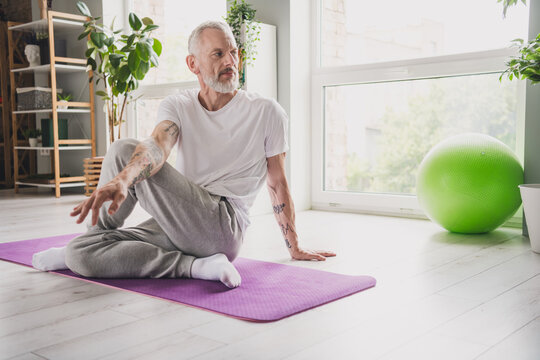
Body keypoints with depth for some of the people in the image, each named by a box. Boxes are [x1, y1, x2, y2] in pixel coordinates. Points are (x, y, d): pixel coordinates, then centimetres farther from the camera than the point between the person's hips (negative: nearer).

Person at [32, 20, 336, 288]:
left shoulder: (266, 113, 2)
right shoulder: (177, 106, 8)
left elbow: (278, 184, 9)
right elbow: (158, 146, -14)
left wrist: (295, 248, 15)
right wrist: (122, 179, -37)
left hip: (224, 227, -4)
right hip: (177, 225, 5)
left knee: (125, 149, -17)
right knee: (79, 253, -13)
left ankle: (99, 232, 5)